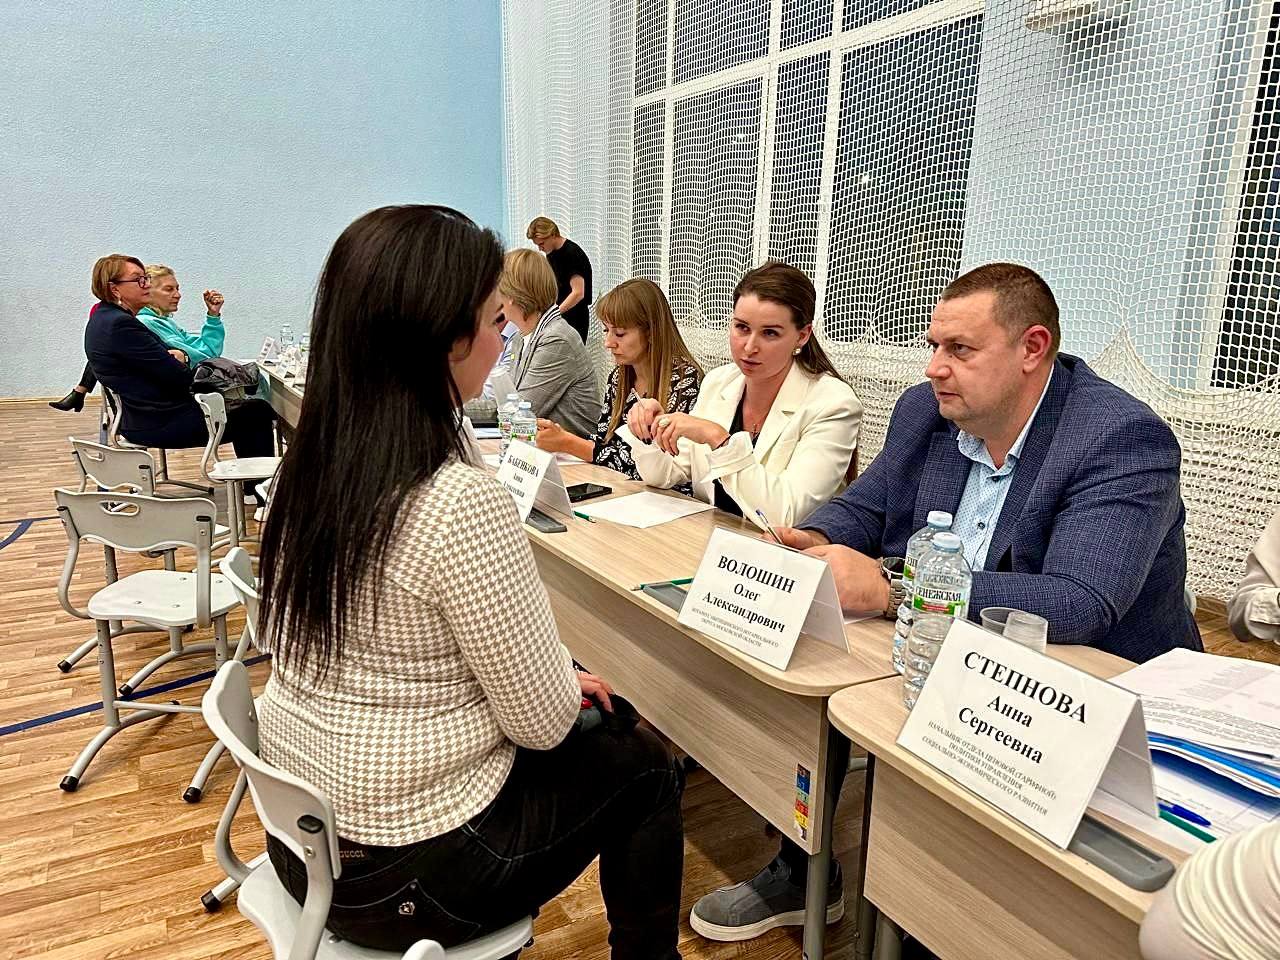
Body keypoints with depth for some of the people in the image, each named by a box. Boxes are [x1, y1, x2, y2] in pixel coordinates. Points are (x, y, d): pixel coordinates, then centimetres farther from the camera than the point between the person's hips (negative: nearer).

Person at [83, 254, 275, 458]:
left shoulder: (105, 318, 14)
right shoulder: (121, 324, -20)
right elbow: (180, 377, -21)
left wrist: (176, 353, -5)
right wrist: (178, 357, 3)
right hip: (161, 424, -11)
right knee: (257, 413, -2)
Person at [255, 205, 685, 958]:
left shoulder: (315, 463, -3)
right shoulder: (462, 502, -30)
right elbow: (542, 724, -20)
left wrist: (558, 679, 9)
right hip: (404, 869, -7)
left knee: (606, 717, 24)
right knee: (644, 768, 15)